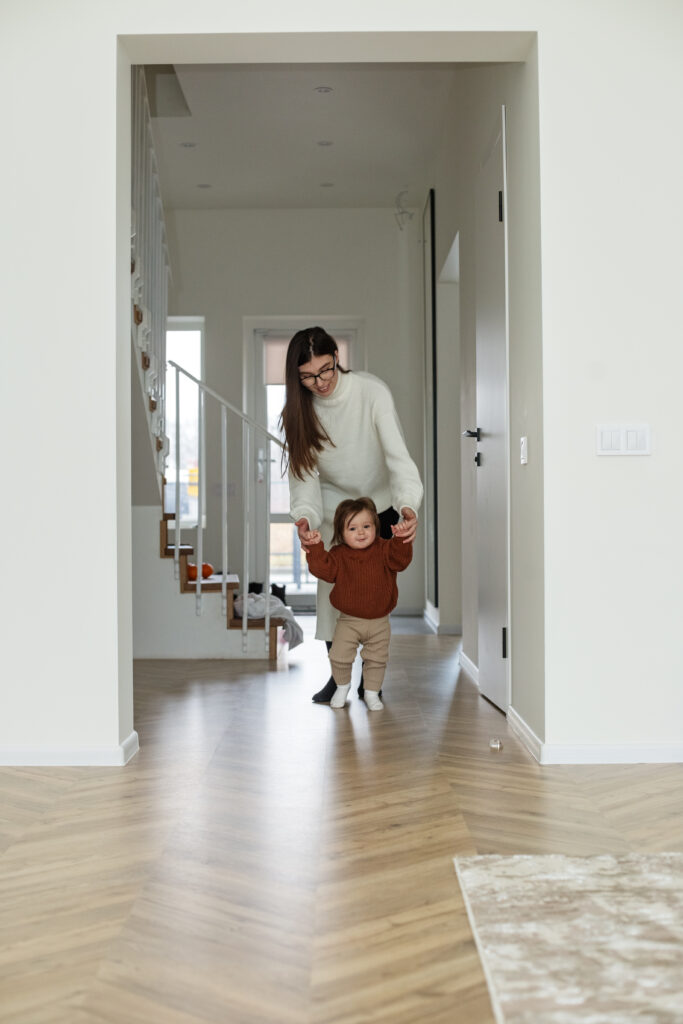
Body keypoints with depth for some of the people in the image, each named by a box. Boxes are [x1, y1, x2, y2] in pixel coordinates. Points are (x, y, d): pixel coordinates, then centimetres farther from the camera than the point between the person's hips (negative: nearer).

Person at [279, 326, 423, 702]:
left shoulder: (372, 391, -27)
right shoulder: (300, 408, -16)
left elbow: (397, 453, -36)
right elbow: (304, 470, -18)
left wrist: (408, 504, -52)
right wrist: (305, 516, -38)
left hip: (380, 500, -2)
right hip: (333, 502, 2)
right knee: (330, 581, -5)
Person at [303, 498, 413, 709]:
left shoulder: (384, 549, -6)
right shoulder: (338, 555, -7)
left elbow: (401, 559, -18)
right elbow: (323, 568, -19)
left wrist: (401, 539, -33)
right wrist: (315, 547, -31)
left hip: (379, 622, 1)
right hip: (349, 620, -1)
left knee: (377, 659, 10)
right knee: (339, 656, -1)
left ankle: (371, 692, 30)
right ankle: (342, 686, 28)